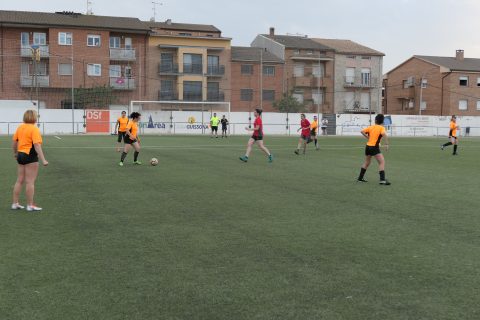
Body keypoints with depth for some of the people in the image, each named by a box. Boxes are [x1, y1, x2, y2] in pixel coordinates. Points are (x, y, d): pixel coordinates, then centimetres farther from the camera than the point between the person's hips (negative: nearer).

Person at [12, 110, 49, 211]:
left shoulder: (20, 127, 7)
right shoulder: (34, 129, -15)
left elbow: (15, 141, 14)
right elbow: (37, 145, -23)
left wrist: (15, 153, 31)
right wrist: (43, 160, -24)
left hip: (21, 155, 8)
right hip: (30, 156, -8)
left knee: (20, 180, 15)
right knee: (30, 182, 0)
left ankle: (15, 203, 21)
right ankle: (30, 205, 6)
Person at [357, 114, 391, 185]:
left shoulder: (371, 127, 9)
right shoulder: (381, 128, -6)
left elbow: (362, 131, 6)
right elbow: (384, 134, -24)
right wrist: (386, 144, -20)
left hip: (368, 146, 7)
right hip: (374, 147, -7)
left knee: (367, 163, 23)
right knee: (382, 162, -8)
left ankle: (360, 177, 31)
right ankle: (382, 180, -20)